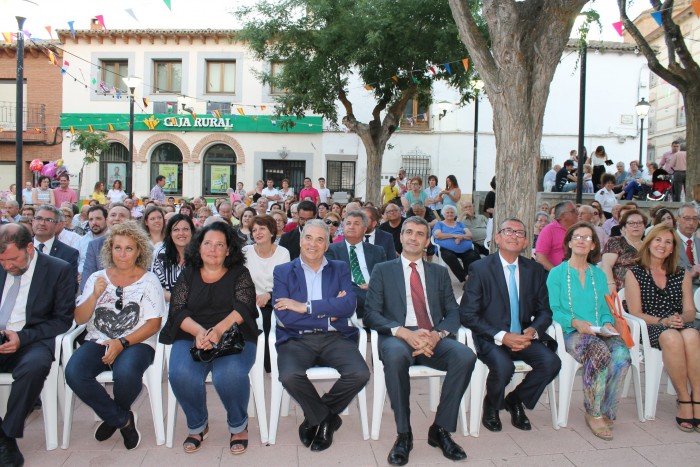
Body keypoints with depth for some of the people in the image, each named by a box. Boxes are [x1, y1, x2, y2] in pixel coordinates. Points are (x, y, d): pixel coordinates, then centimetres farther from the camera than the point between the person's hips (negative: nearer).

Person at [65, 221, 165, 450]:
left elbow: (153, 324, -4)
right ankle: (123, 419, -5)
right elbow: (79, 319, 7)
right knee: (73, 372, -27)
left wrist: (122, 343, -16)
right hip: (98, 341, 4)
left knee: (126, 372, -35)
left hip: (136, 343, -3)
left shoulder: (148, 280, 2)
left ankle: (113, 417, 3)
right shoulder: (97, 278, 12)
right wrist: (95, 295, -11)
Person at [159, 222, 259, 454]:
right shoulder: (188, 275, 14)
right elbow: (177, 310, 3)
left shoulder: (239, 273, 8)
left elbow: (243, 307, -6)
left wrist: (219, 330, -25)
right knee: (181, 374, -29)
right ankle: (197, 425, 3)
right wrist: (198, 331, -18)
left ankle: (238, 425, -1)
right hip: (191, 337, 2)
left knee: (230, 374, -33)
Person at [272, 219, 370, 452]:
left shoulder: (340, 269, 13)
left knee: (360, 374, -24)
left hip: (335, 337, 2)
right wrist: (329, 311, -8)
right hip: (296, 339, -1)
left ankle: (316, 417, 6)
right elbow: (283, 316, -6)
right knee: (290, 376, -31)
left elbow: (349, 305, -6)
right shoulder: (282, 271, 8)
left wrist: (306, 307, -12)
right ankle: (327, 418, 2)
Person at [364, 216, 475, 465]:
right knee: (395, 355, -38)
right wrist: (404, 332, -17)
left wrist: (437, 334, -12)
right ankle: (404, 434, -19)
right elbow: (371, 313, 0)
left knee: (465, 356, -28)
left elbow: (453, 313, 11)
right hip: (397, 337, -2)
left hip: (435, 338, 3)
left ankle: (441, 429, -10)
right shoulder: (383, 270, 11)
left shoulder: (440, 272, 19)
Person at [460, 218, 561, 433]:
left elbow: (544, 311, 11)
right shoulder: (480, 268, -6)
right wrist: (502, 336, -20)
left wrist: (532, 331, -12)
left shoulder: (535, 270, 9)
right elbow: (467, 315, -10)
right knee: (503, 366, -32)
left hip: (524, 337, 4)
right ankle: (491, 407, 4)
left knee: (551, 362, -22)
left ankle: (515, 400, 8)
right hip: (490, 338, -4)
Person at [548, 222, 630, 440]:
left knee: (622, 354, -29)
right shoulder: (557, 273, 7)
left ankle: (605, 412, -12)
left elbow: (605, 310, 18)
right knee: (599, 350, -35)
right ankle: (593, 413, -17)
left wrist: (608, 323, -4)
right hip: (572, 333, -4)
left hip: (600, 333, 4)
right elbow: (553, 310, 0)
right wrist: (574, 322, -17)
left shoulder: (599, 274, 20)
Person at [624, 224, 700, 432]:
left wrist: (682, 318, -12)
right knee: (671, 337, -37)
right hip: (649, 329, -3)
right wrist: (662, 321, -15)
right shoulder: (634, 274, 8)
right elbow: (635, 313, 0)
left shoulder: (682, 274, 18)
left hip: (680, 326, 3)